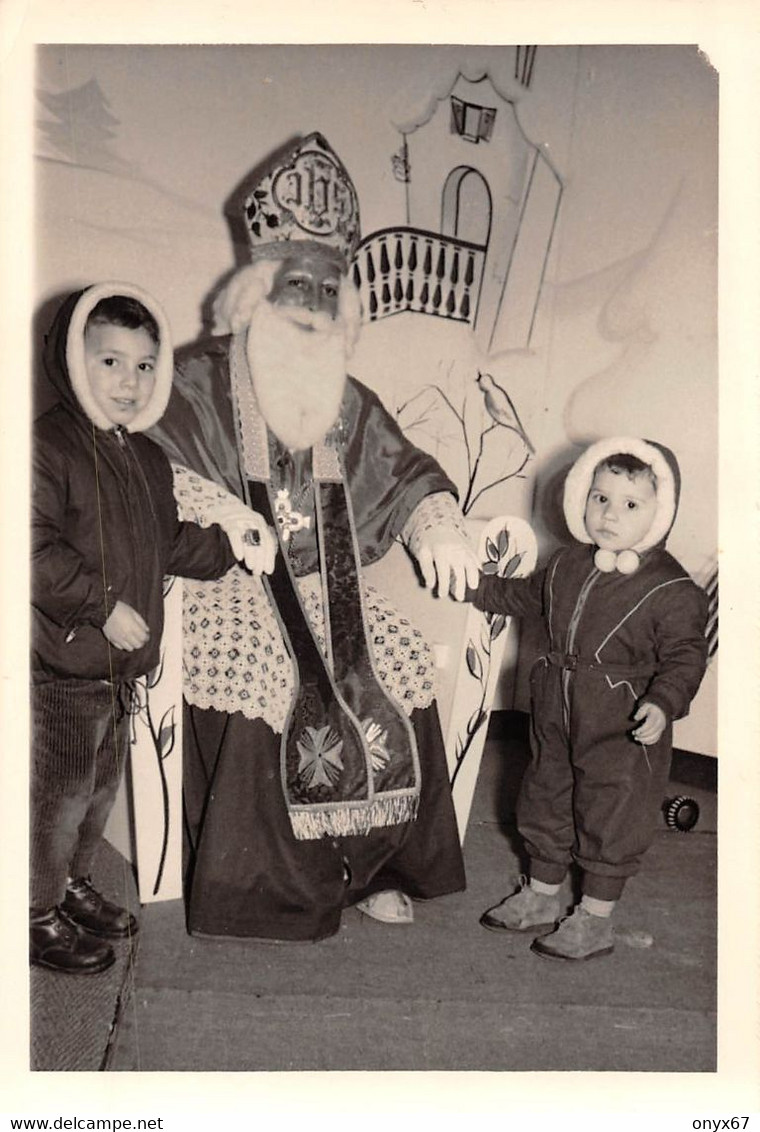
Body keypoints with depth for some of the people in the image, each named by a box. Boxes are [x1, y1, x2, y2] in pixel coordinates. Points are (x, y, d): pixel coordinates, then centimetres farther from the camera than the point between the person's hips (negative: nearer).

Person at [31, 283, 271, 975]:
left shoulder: (148, 458, 10)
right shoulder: (47, 447, -16)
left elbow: (167, 542, 18)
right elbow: (34, 552, -23)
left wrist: (224, 545, 5)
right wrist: (103, 606, -23)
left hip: (121, 663, 8)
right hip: (61, 665, -8)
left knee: (103, 786, 21)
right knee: (61, 792, 4)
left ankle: (72, 884, 41)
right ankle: (39, 914, 24)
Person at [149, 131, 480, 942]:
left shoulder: (344, 397, 18)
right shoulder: (205, 376, 4)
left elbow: (403, 472, 16)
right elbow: (161, 465, -5)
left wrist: (439, 529, -4)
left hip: (327, 581, 5)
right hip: (234, 577, -4)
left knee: (397, 672, -15)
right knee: (260, 682, -29)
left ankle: (368, 866, 2)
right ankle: (250, 885, -12)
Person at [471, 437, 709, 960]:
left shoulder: (673, 591, -15)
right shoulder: (566, 567, 3)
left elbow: (685, 657, -14)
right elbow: (525, 595, 21)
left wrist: (662, 703, -29)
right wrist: (473, 586, 22)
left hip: (624, 732, -6)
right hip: (557, 716, 6)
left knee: (611, 819, 6)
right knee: (547, 800, 19)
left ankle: (596, 921, 25)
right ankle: (539, 897, 39)